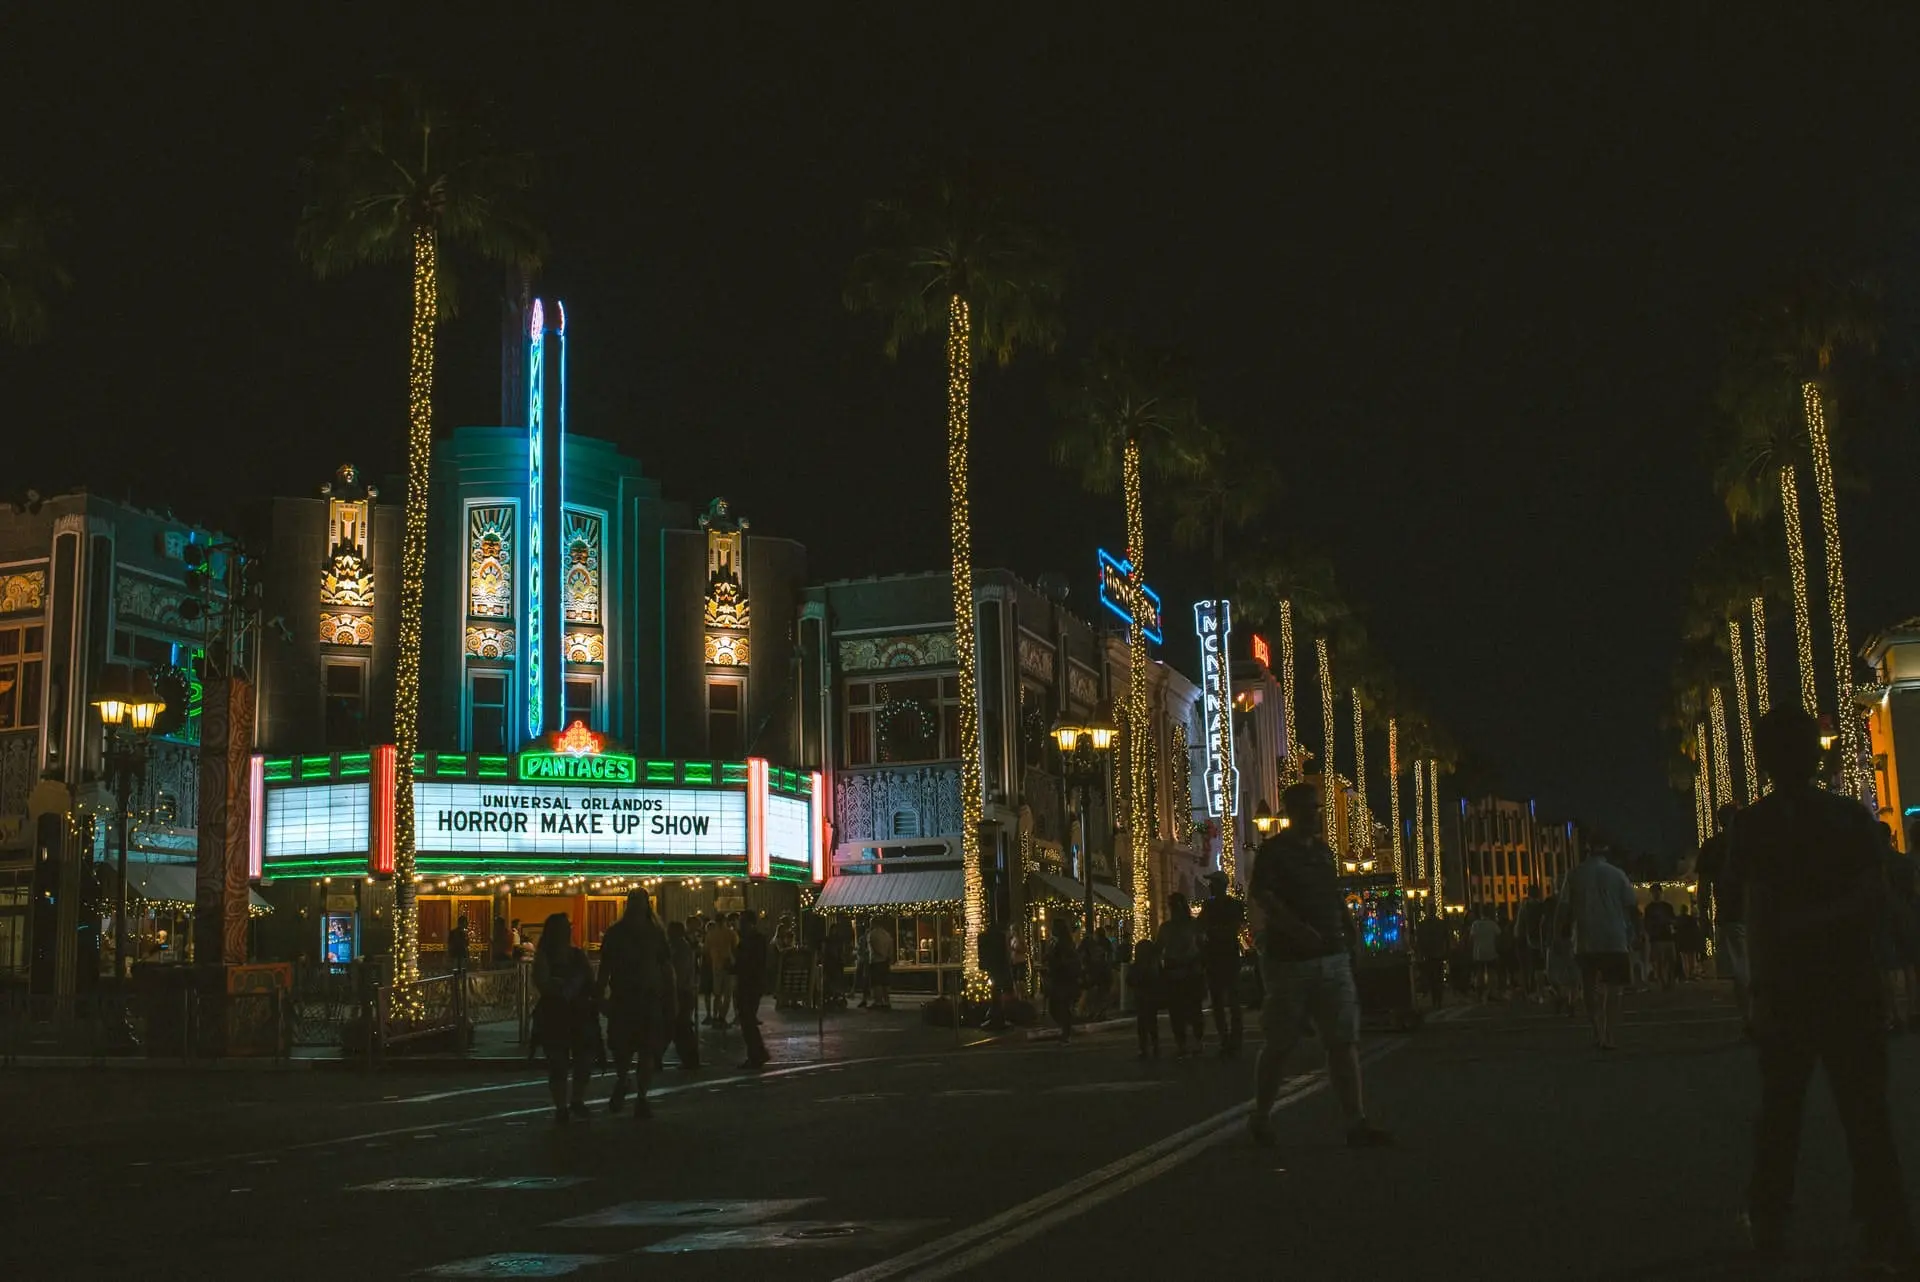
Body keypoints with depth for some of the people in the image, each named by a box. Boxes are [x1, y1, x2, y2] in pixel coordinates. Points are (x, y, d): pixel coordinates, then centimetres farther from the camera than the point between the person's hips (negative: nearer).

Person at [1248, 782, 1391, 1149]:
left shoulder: (1322, 850, 16)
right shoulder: (1273, 851, -7)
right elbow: (1259, 894, -21)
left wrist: (1349, 925, 7)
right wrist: (1297, 929, -31)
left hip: (1332, 958, 6)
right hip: (1289, 961, -6)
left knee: (1345, 1039, -2)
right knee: (1279, 1045, 5)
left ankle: (1356, 1122, -3)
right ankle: (1260, 1117, 22)